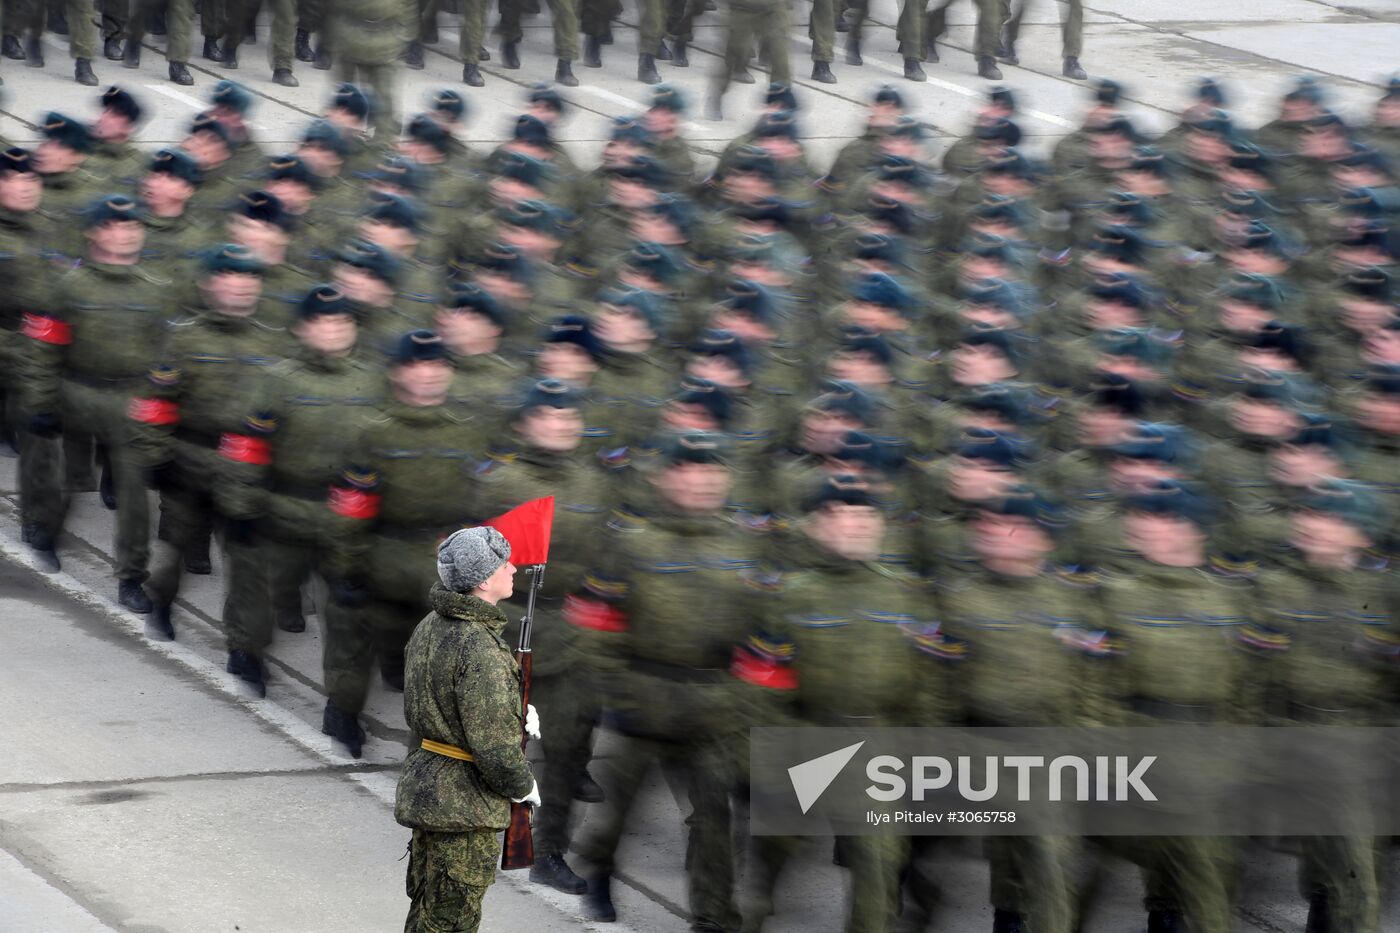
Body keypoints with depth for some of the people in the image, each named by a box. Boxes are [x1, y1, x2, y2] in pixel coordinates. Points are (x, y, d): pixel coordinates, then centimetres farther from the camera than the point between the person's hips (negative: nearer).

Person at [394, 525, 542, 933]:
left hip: (423, 788, 9)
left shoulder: (429, 626, 4)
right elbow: (492, 745, -24)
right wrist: (524, 785, -6)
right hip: (466, 805, -9)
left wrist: (514, 713, 6)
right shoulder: (479, 648, -26)